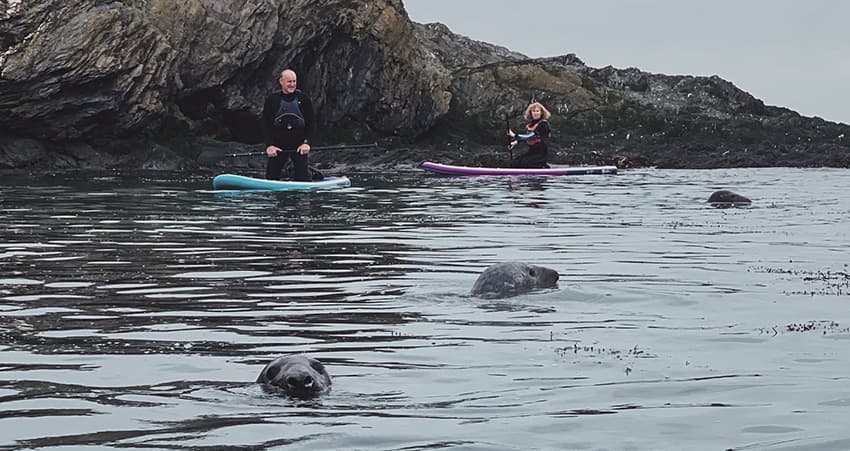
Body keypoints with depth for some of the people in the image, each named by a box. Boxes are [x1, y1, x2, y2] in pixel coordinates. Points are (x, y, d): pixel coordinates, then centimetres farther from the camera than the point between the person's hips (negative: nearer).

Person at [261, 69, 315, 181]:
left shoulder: (303, 99, 3)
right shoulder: (272, 100, 3)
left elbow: (310, 124, 2)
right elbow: (266, 125, 1)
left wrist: (306, 143, -12)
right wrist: (269, 145, -11)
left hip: (299, 145, -1)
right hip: (278, 145, 1)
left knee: (303, 177, -9)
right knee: (271, 176, 1)